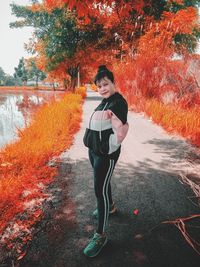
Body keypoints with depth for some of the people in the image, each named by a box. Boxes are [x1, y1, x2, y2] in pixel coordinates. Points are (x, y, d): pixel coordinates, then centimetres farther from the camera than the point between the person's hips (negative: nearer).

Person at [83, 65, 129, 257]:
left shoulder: (118, 102, -17)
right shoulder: (104, 101, 10)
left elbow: (121, 130, -23)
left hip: (106, 153, -9)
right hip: (94, 149, 10)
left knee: (100, 189, -5)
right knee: (101, 183, 24)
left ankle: (101, 235, 9)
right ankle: (110, 207, 51)